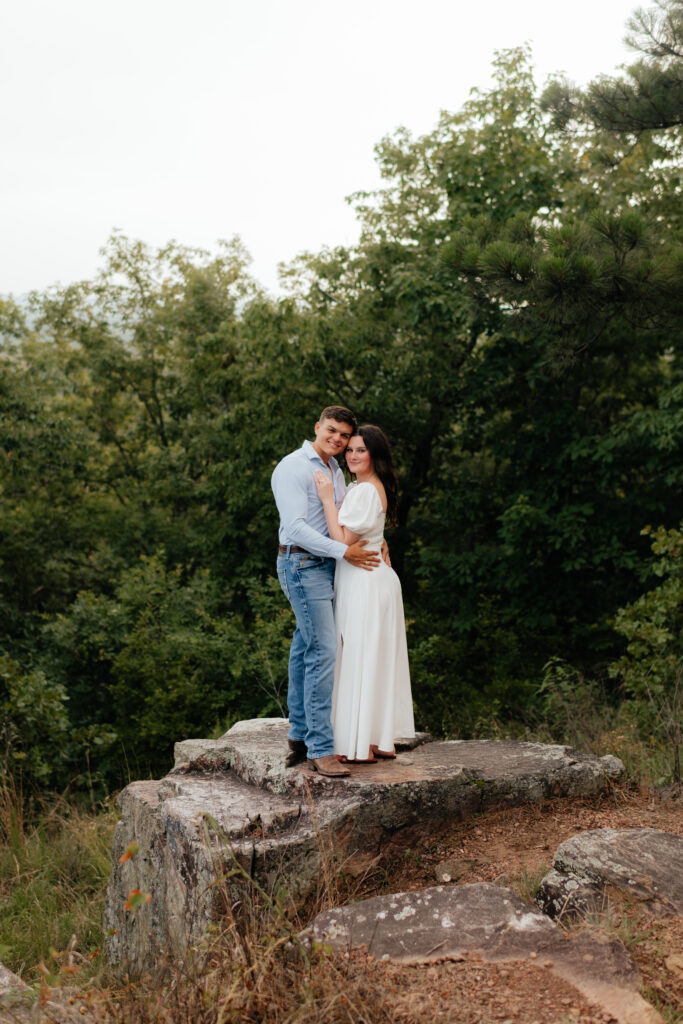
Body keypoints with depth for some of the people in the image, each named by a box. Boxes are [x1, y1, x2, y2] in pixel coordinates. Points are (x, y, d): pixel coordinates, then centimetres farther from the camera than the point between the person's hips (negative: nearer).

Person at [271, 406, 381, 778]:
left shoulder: (335, 469, 18)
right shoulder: (292, 467, -11)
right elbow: (295, 527, -19)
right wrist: (344, 552, -20)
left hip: (328, 566, 9)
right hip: (303, 565, -9)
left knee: (305, 649, 13)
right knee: (323, 650, -14)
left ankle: (299, 737, 21)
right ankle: (320, 749, -11)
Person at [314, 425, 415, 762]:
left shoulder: (365, 491, -17)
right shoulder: (375, 487, 14)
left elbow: (343, 541, -20)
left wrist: (328, 499, -17)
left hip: (363, 582, -10)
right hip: (378, 578, 10)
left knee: (360, 657, -3)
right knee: (378, 659, 12)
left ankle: (361, 746, 3)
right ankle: (383, 740, 19)